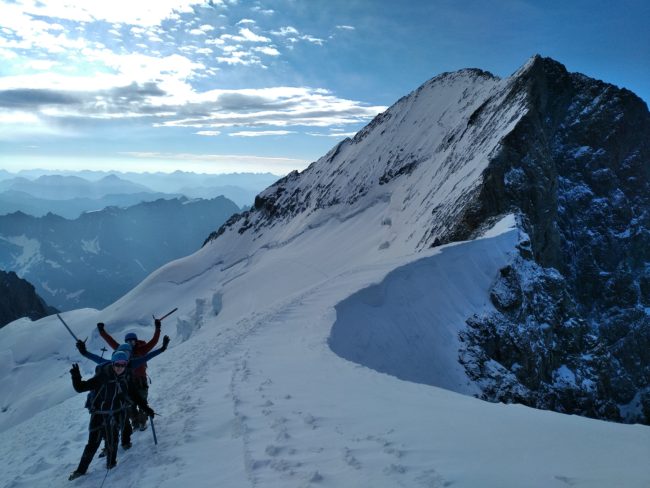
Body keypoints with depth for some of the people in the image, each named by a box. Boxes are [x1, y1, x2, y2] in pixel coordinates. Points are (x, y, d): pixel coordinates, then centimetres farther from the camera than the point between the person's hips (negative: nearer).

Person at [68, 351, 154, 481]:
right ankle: (81, 469, 18)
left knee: (112, 440, -1)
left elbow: (134, 395, 9)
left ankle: (111, 463, 20)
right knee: (93, 443, 0)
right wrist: (76, 377, -34)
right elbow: (81, 387, -15)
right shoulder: (102, 377, -16)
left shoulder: (125, 378, -2)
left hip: (116, 414, 3)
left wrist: (146, 408, 8)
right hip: (99, 415, -2)